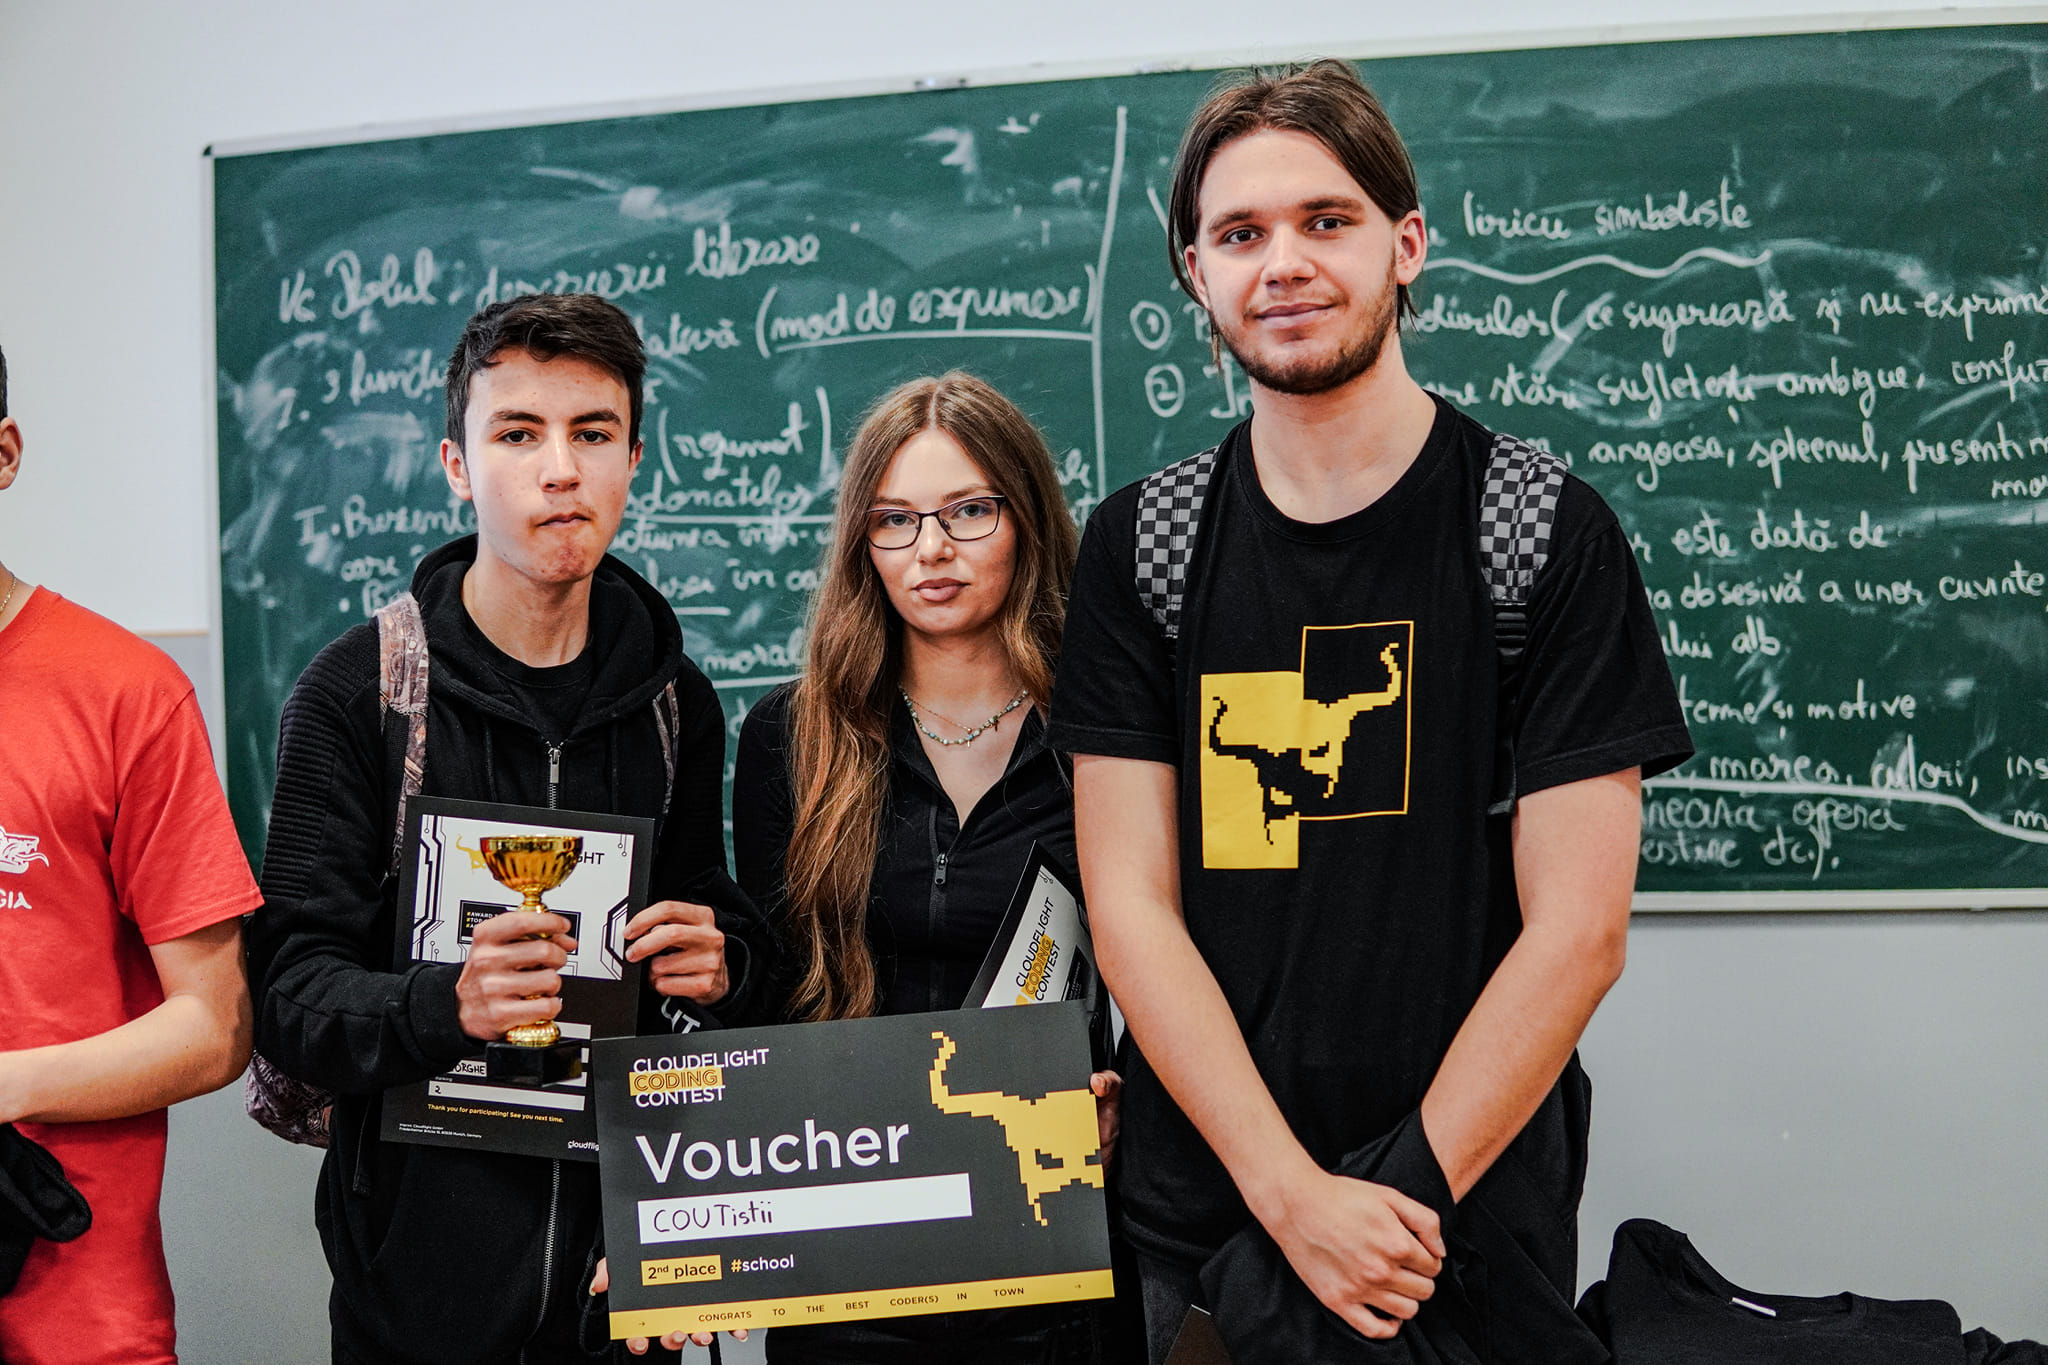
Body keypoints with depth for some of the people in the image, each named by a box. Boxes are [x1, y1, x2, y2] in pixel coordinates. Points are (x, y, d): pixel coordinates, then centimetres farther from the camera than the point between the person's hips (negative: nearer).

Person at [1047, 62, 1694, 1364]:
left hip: (1465, 1235, -2)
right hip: (1189, 1212, 2)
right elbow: (1131, 905, -4)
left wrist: (1405, 1199, -14)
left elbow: (1577, 927, -10)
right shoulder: (1137, 546, 1)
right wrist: (1295, 1197, -13)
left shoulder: (1553, 533, -6)